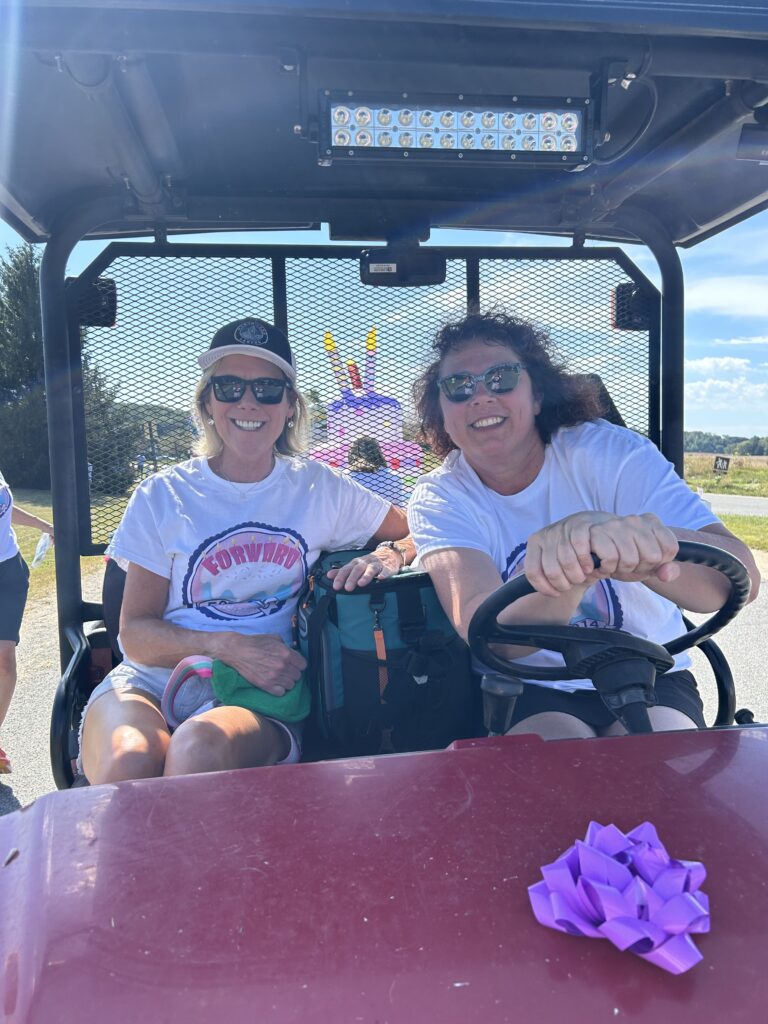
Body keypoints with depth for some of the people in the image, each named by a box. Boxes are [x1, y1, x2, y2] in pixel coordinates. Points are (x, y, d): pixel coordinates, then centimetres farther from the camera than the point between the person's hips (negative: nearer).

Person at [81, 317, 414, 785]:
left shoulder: (320, 488, 7)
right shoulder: (163, 496, 4)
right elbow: (135, 633, 1)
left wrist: (391, 554, -9)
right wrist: (228, 647, -17)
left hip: (262, 695, 0)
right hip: (152, 681, 1)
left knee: (201, 747, -35)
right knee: (129, 762, -34)